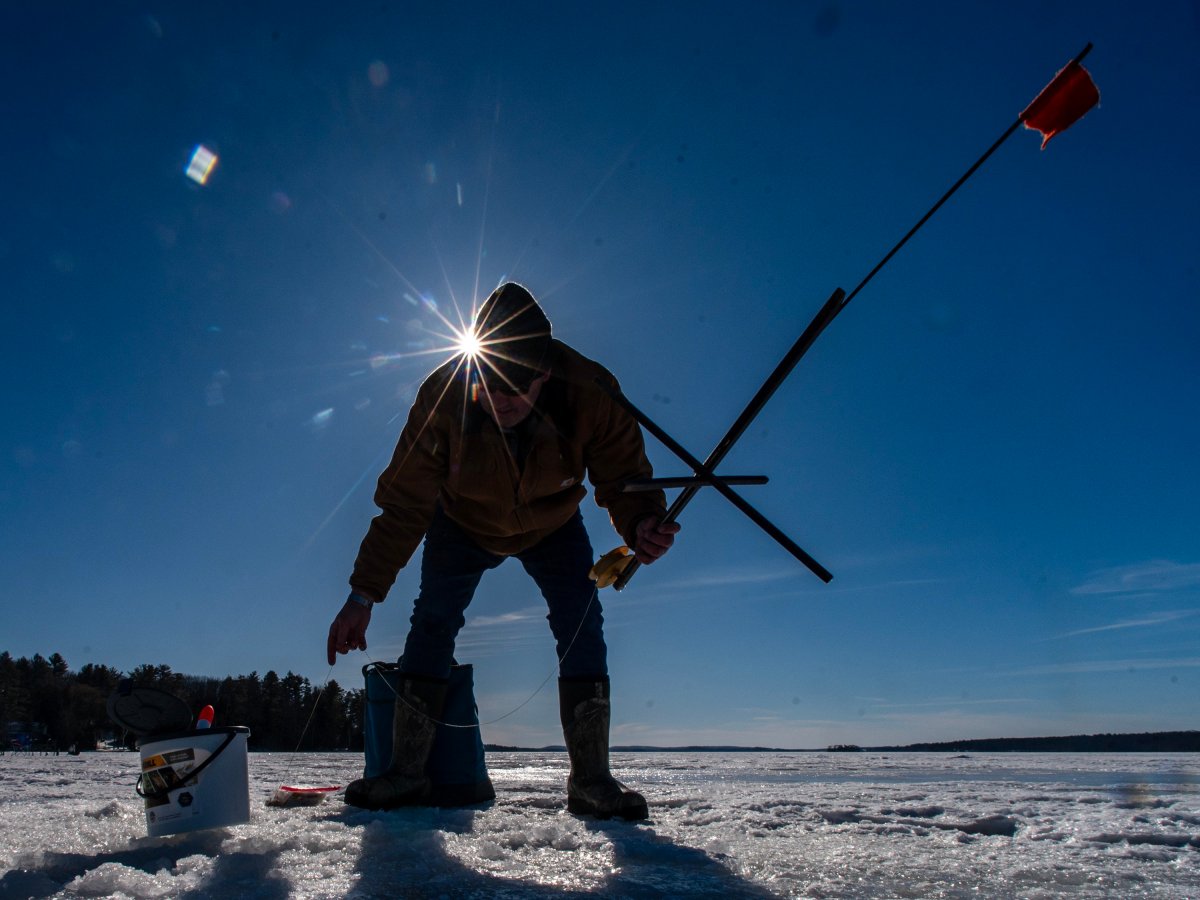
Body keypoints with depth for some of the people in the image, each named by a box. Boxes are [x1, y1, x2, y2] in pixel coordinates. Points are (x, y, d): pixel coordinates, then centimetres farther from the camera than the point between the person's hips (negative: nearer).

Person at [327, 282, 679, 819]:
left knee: (582, 627, -14)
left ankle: (591, 780, -4)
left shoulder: (590, 392, -34)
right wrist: (363, 594, -28)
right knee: (432, 623, -10)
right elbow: (403, 502, -26)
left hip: (554, 527, 0)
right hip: (464, 526, 1)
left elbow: (624, 477, -22)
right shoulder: (443, 396, -33)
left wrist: (641, 524, -45)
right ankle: (407, 773, 3)